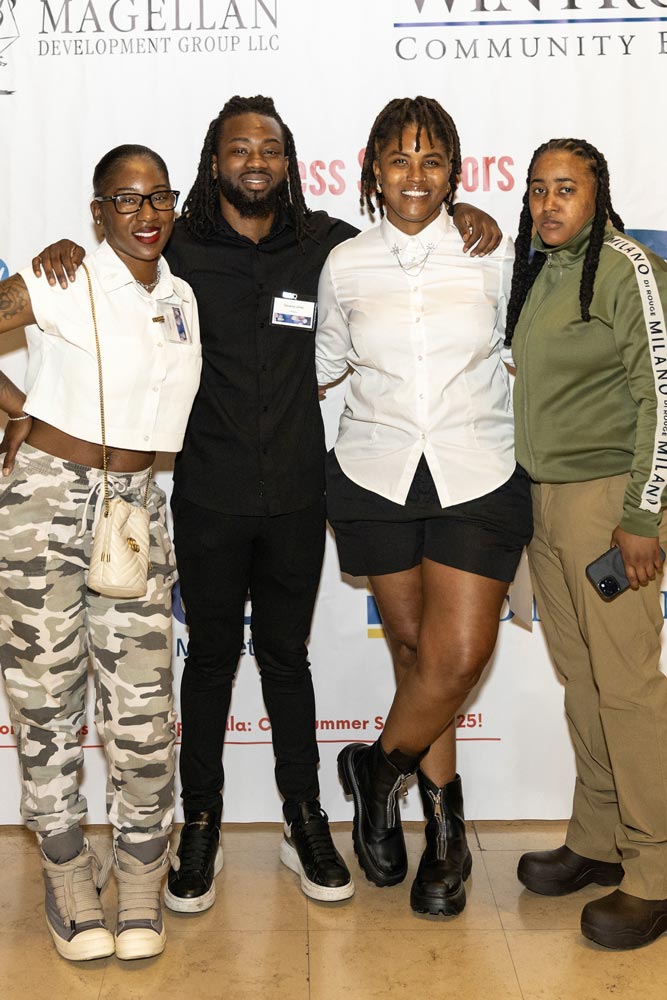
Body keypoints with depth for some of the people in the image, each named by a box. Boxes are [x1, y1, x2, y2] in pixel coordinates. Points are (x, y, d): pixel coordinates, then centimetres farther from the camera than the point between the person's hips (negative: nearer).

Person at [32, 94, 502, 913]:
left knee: (286, 655, 14)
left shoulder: (324, 244, 3)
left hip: (296, 494, 1)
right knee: (210, 656, 10)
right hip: (209, 497, -1)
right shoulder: (179, 247, -3)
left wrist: (465, 218, -2)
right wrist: (69, 248, -14)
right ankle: (200, 829, 26)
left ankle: (304, 823, 28)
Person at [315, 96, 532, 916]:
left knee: (461, 657, -8)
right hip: (376, 477, 1)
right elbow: (325, 359, 18)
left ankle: (378, 766, 21)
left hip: (477, 478, 0)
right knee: (415, 651, 8)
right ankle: (444, 826, 26)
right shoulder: (345, 265, 3)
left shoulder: (492, 255, 1)